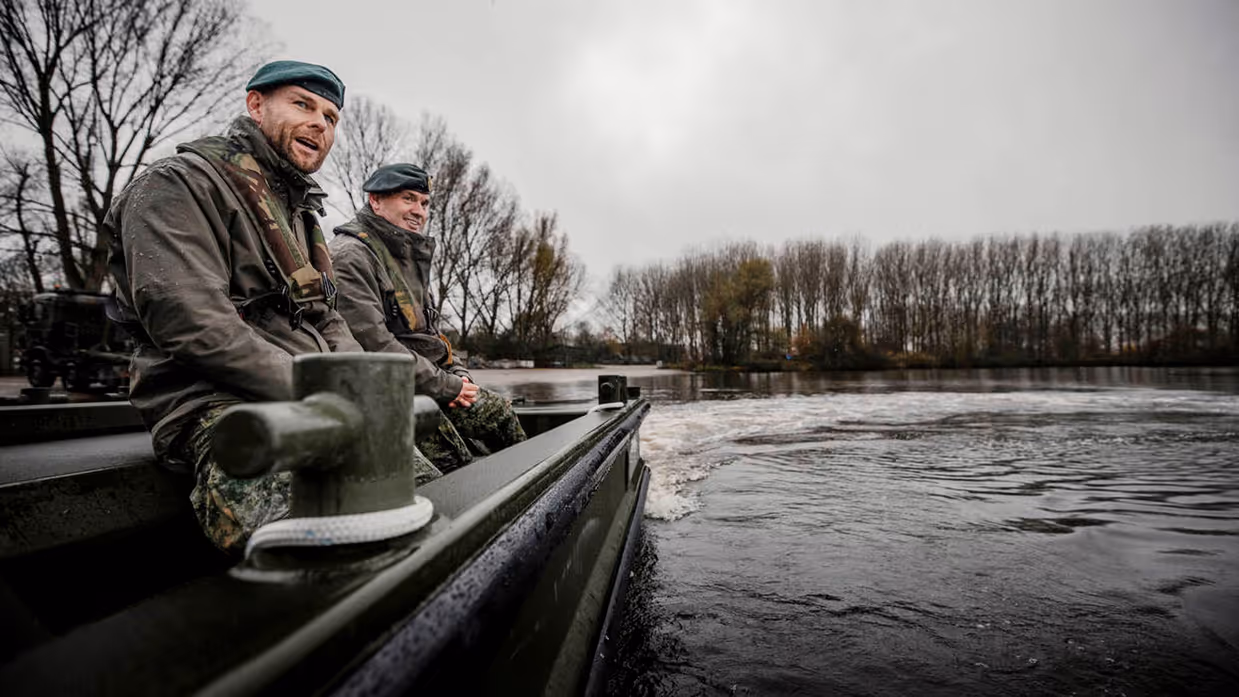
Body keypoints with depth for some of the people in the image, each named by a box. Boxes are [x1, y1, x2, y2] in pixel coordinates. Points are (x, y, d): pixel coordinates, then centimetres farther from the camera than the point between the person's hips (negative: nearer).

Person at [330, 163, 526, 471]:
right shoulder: (350, 256, -12)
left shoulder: (409, 256, 19)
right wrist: (446, 385, -17)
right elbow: (374, 343, -22)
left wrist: (458, 375, 6)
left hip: (428, 381, 9)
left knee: (498, 411, 2)